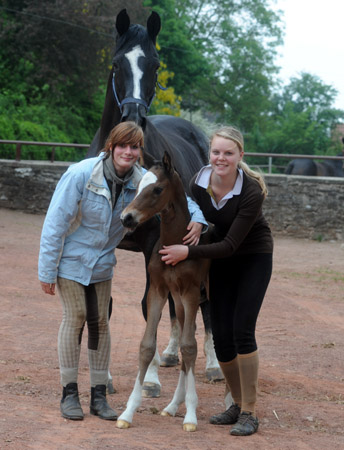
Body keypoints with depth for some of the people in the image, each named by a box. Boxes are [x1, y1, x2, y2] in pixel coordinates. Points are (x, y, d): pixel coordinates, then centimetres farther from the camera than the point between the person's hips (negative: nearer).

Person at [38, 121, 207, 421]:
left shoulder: (141, 180, -13)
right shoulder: (81, 174, -25)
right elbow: (56, 222, -20)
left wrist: (196, 220, -25)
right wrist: (47, 271, -18)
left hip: (102, 261, 4)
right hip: (71, 258, -4)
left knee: (100, 321, 6)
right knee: (75, 317, -1)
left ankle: (99, 396, 15)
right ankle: (69, 394, 11)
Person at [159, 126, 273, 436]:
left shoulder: (251, 192, -27)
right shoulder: (199, 182, -14)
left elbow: (230, 245, -27)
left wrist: (188, 252, -32)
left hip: (254, 259, -5)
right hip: (220, 260, 5)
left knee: (242, 330, -15)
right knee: (221, 338, 2)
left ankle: (250, 412, -5)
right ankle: (238, 404, 20)